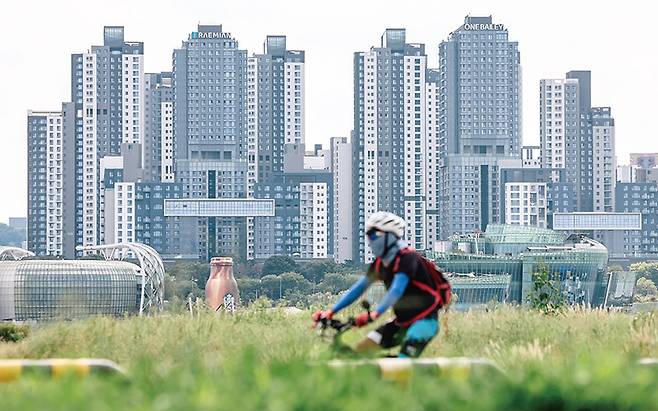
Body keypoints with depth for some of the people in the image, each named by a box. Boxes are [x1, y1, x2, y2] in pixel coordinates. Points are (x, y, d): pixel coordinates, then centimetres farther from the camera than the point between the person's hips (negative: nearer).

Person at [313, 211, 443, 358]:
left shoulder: (407, 258, -19)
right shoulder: (380, 264, 5)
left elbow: (396, 291, -33)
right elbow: (358, 288, 6)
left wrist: (375, 314, -47)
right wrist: (330, 312, -1)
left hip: (425, 320, -8)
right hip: (402, 321, 8)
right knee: (362, 350, -4)